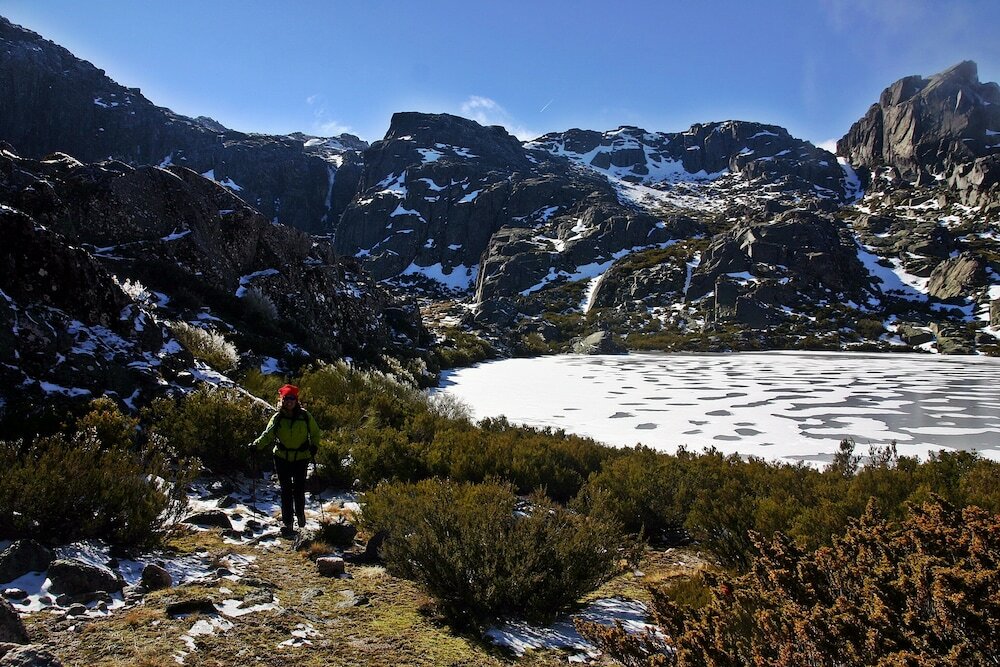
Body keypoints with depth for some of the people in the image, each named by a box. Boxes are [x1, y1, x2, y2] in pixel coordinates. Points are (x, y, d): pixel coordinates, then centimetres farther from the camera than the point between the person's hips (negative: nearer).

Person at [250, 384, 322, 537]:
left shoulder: (305, 416, -5)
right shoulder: (278, 417, -5)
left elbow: (315, 432, 10)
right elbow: (268, 434, -12)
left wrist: (314, 446, -2)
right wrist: (257, 444, -28)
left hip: (301, 457, 0)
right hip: (282, 457, 0)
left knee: (299, 488, 5)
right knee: (286, 490, 0)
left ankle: (300, 513, 32)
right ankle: (286, 521, 6)